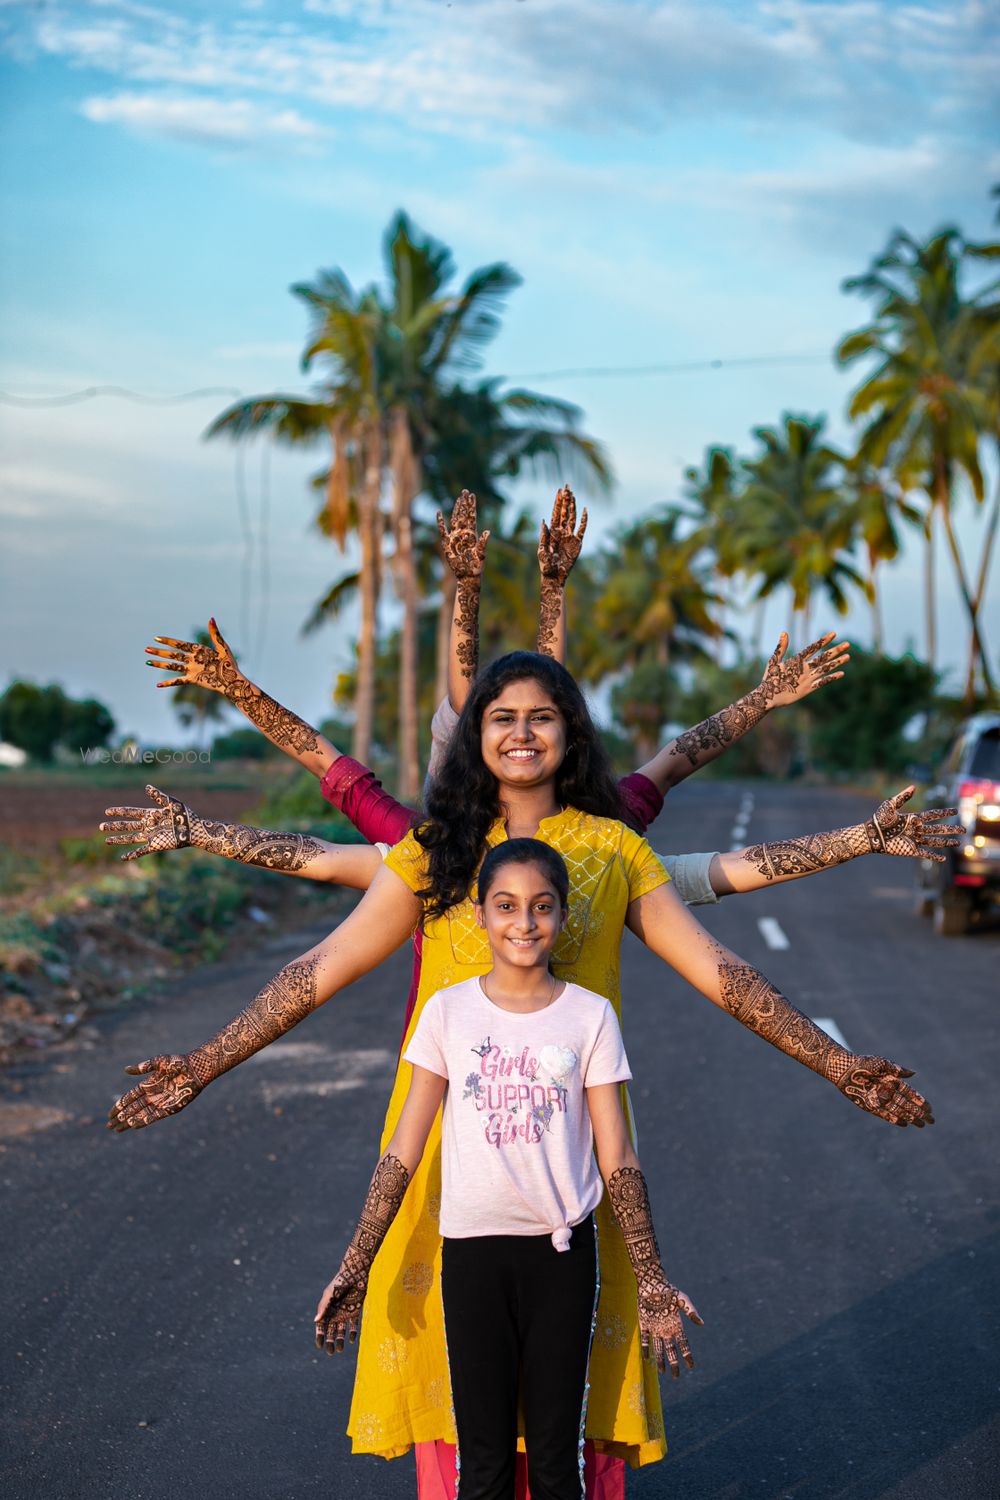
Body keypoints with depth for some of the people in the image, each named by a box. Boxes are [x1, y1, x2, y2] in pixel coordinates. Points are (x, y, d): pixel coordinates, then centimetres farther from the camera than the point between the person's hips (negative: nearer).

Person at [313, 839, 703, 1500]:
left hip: (562, 1250, 0)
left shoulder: (590, 1016, 0)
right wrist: (355, 1267, 1)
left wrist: (651, 1281, -1)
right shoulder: (448, 1011, 0)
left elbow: (618, 1159, 1)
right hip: (472, 1248, 0)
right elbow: (404, 1149, 2)